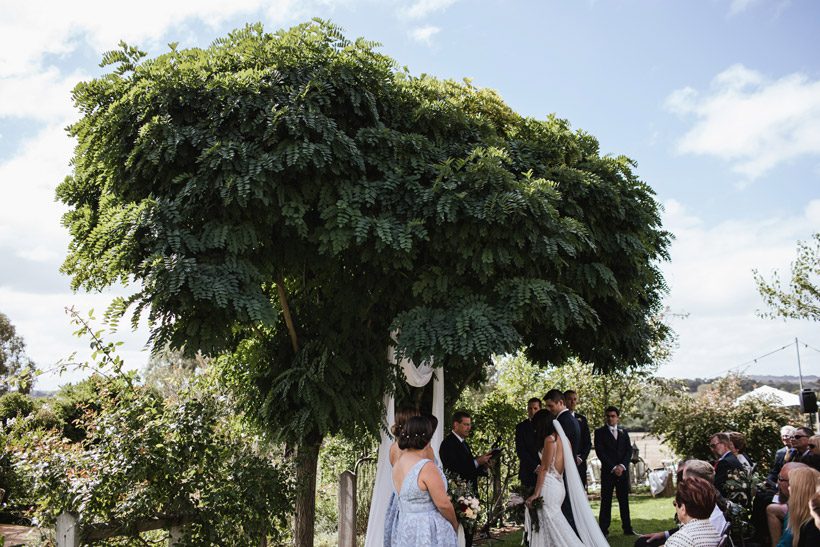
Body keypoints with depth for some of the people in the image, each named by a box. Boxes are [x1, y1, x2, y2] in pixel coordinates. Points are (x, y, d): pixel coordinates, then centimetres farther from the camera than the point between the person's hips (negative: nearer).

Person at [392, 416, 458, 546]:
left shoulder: (398, 463, 2)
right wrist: (455, 523, 1)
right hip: (428, 532, -7)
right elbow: (443, 504, -17)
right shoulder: (426, 467, -22)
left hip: (405, 528, 7)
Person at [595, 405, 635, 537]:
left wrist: (622, 466, -9)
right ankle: (603, 529, 1)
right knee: (606, 501, -2)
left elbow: (629, 450, 6)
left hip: (623, 471, 3)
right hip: (607, 471, -3)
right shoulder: (600, 432, 1)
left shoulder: (624, 433, 14)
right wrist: (613, 468, -12)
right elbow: (600, 452, -6)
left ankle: (627, 528, 11)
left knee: (624, 500, 6)